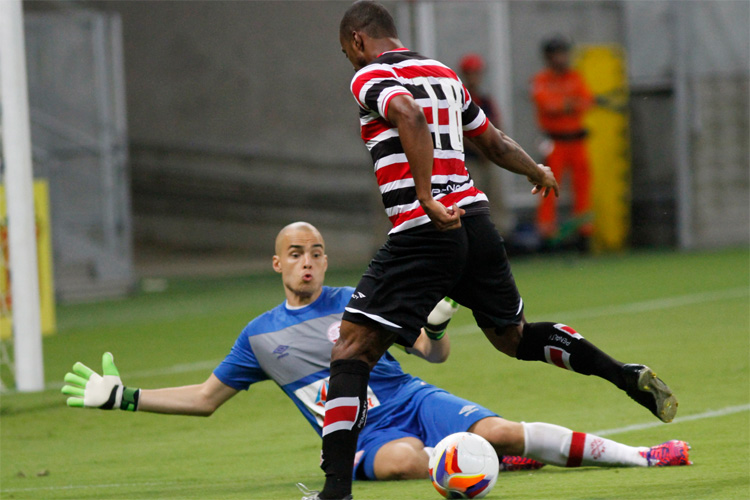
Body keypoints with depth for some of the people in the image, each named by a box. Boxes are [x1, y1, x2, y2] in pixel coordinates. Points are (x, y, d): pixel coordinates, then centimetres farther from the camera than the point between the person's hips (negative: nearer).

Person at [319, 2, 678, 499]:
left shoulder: (371, 76, -2)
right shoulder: (442, 72, 19)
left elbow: (410, 116, -24)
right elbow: (493, 141, 28)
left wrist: (426, 198, -27)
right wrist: (539, 171, 47)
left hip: (424, 232, -7)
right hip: (476, 222, 7)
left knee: (352, 350, -6)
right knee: (514, 336, 26)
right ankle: (631, 377, 17)